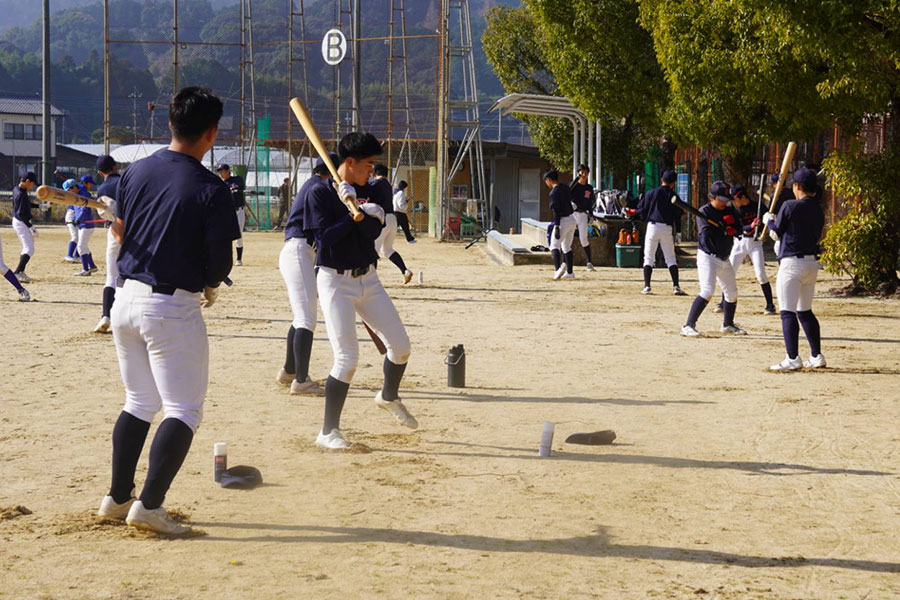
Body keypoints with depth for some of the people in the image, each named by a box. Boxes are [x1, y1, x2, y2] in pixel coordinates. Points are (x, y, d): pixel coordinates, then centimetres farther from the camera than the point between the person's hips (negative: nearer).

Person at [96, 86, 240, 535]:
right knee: (184, 410, 0)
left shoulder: (135, 172, 4)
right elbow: (220, 261, -12)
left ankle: (117, 497, 24)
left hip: (126, 297, 7)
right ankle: (149, 505, -11)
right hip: (173, 308, -7)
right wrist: (209, 286, 9)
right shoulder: (211, 189, -14)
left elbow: (121, 231, 12)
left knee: (139, 403, 20)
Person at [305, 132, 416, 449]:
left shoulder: (367, 193, 6)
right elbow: (325, 237, -19)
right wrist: (356, 216, -20)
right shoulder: (320, 193, -10)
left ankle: (389, 397, 36)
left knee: (400, 345, 6)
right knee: (347, 357, -13)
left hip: (368, 279, 6)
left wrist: (354, 205, -22)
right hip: (335, 281, -6)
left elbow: (373, 231, -9)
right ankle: (329, 431, -2)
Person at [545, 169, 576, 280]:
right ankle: (569, 272, 21)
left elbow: (557, 211, -20)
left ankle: (558, 268, -34)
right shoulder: (565, 188, 11)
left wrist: (556, 227, -21)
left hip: (563, 221, -9)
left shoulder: (554, 192, -14)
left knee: (554, 246, -14)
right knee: (567, 247, 19)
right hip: (572, 219, 9)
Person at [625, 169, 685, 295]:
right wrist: (678, 233, 6)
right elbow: (678, 217, 2)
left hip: (652, 226, -1)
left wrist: (631, 212, 19)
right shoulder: (673, 196, 3)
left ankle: (647, 286, -2)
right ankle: (676, 286, -3)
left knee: (648, 257, 6)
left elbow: (642, 210, -3)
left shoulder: (651, 193, 0)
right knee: (671, 258, 7)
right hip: (667, 228, 1)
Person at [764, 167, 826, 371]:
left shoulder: (789, 206, -10)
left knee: (787, 312, -7)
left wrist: (769, 220, 20)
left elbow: (776, 233, -3)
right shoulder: (818, 211, 9)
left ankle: (793, 358, -13)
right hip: (812, 263, 7)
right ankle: (817, 356, 19)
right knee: (805, 311, 18)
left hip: (792, 262, -7)